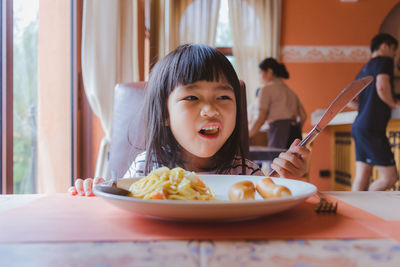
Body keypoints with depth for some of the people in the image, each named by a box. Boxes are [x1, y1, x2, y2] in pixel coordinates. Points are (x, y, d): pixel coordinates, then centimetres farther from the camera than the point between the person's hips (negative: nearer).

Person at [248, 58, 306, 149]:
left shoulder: (267, 89, 0)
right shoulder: (289, 90, 23)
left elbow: (260, 119, -7)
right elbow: (303, 115, 20)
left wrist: (244, 138, 2)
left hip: (280, 131, -7)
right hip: (295, 131, 8)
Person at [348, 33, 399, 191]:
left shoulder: (364, 70, 21)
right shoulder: (384, 61, -2)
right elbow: (382, 87, -21)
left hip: (359, 126, 9)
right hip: (372, 128, -9)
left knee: (361, 178, 6)